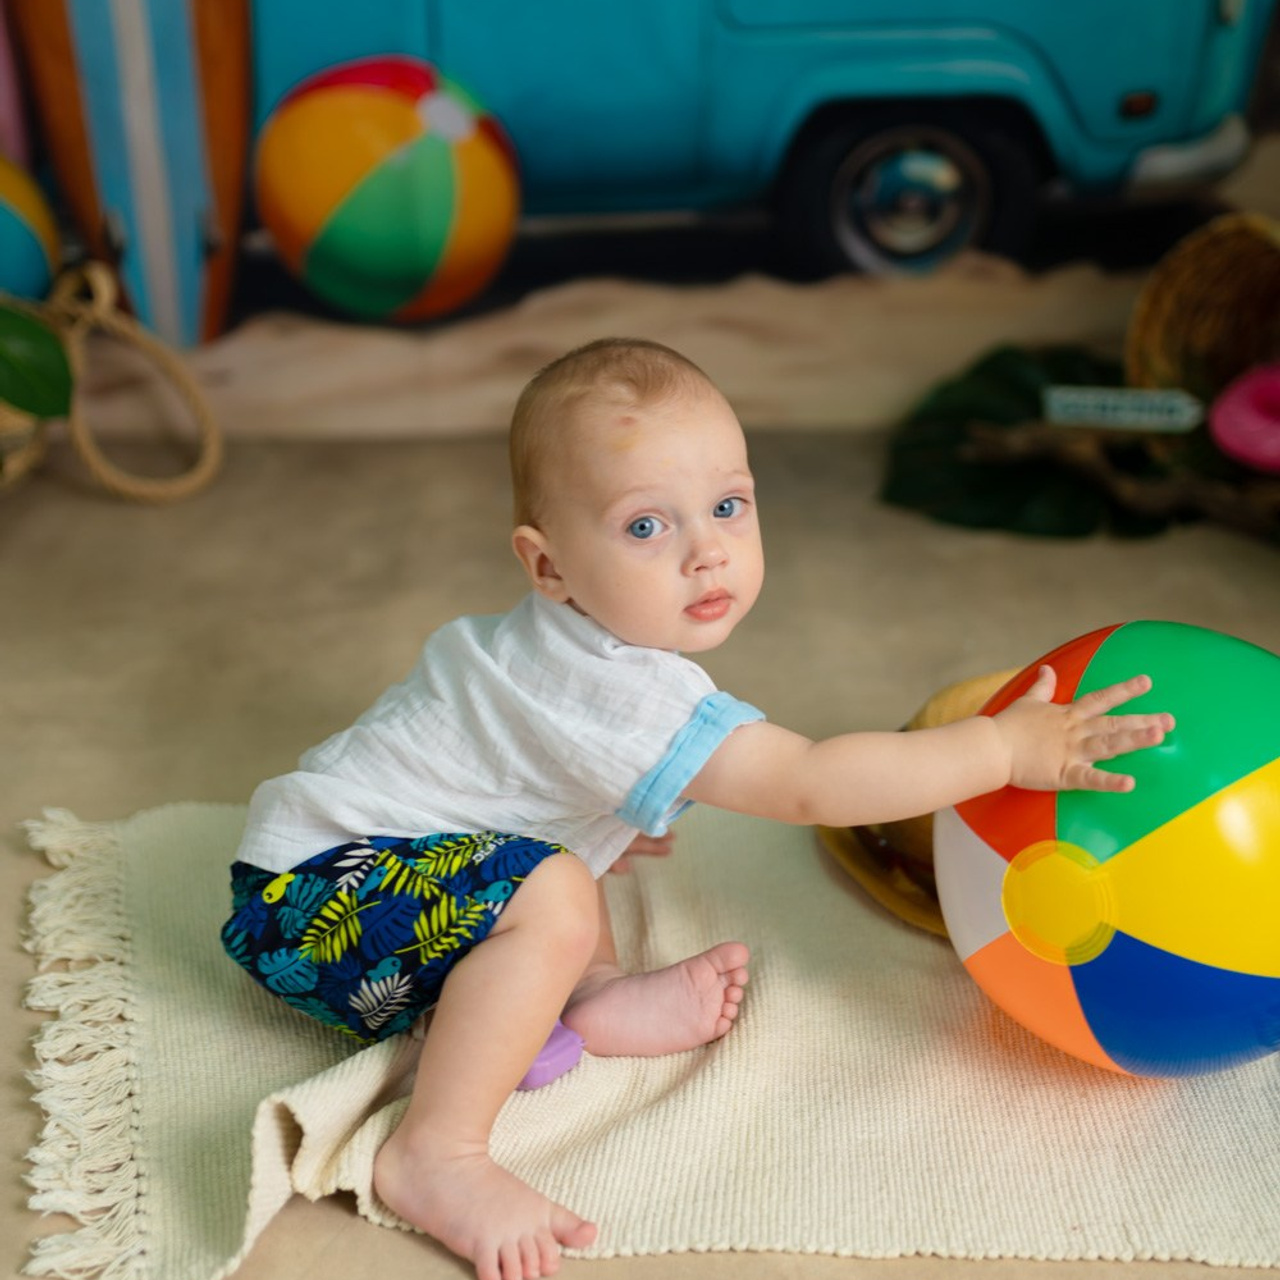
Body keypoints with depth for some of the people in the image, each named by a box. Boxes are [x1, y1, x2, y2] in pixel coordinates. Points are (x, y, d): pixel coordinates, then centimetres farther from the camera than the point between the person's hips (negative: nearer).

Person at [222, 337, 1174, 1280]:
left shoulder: (585, 643, 2)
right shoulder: (621, 694, -29)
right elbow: (809, 785, -32)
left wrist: (611, 820, 22)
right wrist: (1007, 747, -27)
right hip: (310, 905, -10)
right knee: (549, 898, -33)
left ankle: (597, 997, 1)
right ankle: (436, 1155, -22)